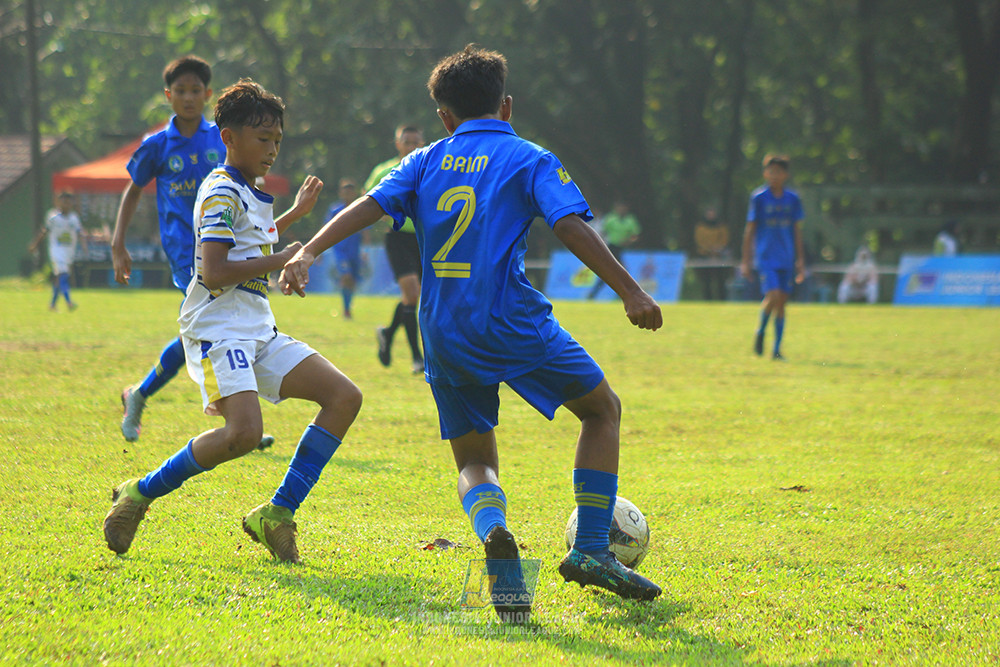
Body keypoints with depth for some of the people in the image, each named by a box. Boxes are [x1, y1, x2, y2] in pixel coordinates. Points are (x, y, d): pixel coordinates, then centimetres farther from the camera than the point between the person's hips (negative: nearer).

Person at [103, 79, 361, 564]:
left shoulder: (247, 195, 20)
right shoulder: (222, 193, -10)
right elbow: (215, 272, -22)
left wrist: (294, 214, 36)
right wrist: (280, 260, -14)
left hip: (258, 333, 10)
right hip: (217, 330, -10)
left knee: (344, 397, -3)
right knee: (243, 432, -29)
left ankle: (277, 515, -4)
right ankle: (140, 495, -9)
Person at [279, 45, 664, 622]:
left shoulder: (427, 162, 13)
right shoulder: (531, 161, 3)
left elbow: (370, 205, 0)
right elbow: (572, 227, -11)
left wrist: (309, 252, -6)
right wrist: (630, 291, -12)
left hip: (445, 337, 4)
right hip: (515, 325, -3)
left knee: (474, 461, 16)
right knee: (603, 408, 19)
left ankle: (495, 534, -21)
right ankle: (591, 552, 9)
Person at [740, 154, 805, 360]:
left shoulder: (793, 199, 7)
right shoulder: (758, 198, -2)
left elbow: (797, 231, 13)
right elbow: (750, 229, 2)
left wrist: (800, 261, 10)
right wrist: (746, 260, -1)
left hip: (786, 259, 3)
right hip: (765, 256, -3)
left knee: (782, 301, 2)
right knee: (773, 296, -19)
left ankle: (777, 349, 9)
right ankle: (760, 332, 7)